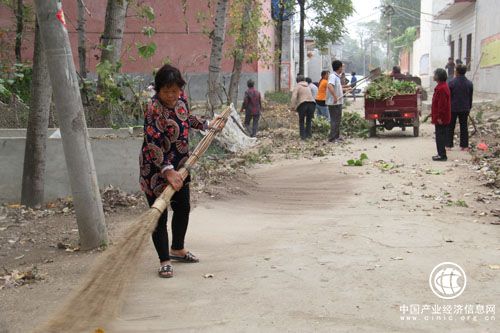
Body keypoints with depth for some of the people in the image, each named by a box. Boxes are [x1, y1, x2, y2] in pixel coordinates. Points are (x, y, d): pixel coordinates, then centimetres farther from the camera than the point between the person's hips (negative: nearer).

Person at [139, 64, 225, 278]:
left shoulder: (180, 100, 0)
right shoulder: (154, 108, -25)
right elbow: (152, 143, -33)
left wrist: (207, 125, 31)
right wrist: (168, 171, -41)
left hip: (179, 166, 9)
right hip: (156, 170, -8)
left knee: (183, 208, 20)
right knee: (159, 214, -1)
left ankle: (177, 249, 40)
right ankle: (165, 261, 12)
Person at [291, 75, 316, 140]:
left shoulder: (297, 86, 6)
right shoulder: (308, 86, 24)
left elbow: (294, 96, -9)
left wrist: (293, 106, -10)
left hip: (302, 104, -4)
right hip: (312, 103, 4)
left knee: (301, 121, 11)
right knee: (309, 120, 18)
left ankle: (303, 136, 6)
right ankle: (308, 134, 15)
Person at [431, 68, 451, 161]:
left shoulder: (441, 88, -20)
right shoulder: (443, 86, 14)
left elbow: (442, 104, -23)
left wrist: (439, 117, -22)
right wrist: (434, 113, 24)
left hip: (441, 118, -10)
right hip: (444, 118, 10)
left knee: (440, 136, -5)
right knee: (441, 136, 15)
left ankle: (442, 155, 0)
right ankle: (441, 154, 22)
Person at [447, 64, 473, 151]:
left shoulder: (452, 83, -12)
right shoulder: (469, 83, 1)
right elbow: (470, 98, 8)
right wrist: (469, 108, 17)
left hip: (453, 108, -3)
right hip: (465, 109, 3)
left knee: (450, 127, 7)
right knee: (464, 126, 9)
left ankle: (449, 145, 7)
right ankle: (464, 145, 9)